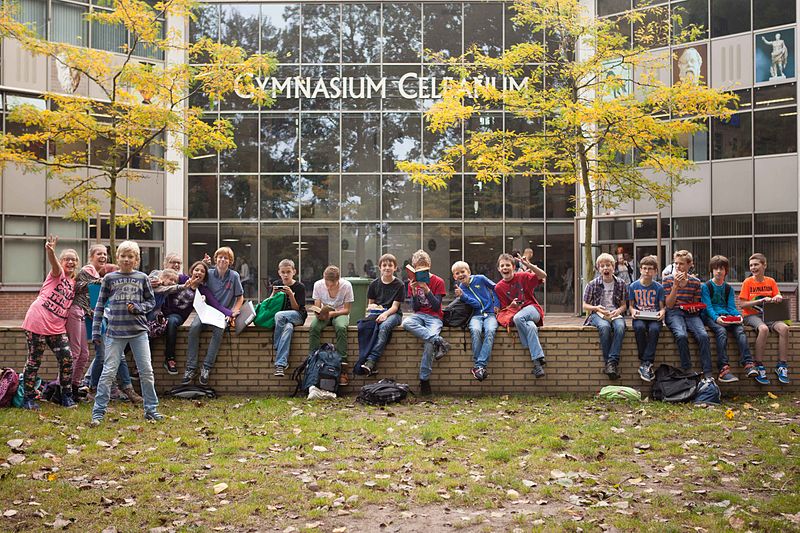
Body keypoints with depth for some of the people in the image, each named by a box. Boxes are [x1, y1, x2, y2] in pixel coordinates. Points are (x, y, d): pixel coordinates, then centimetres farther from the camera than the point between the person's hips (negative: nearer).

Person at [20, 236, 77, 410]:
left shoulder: (73, 283, 15)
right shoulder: (58, 273, -3)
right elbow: (54, 264, -27)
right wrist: (50, 251, -47)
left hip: (57, 328, 6)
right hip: (37, 322, -6)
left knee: (67, 359, -3)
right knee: (34, 361, 0)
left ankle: (66, 395, 10)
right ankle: (28, 398, 11)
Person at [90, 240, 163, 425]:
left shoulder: (142, 278, 5)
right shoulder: (109, 278, 4)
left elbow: (151, 301, 12)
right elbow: (100, 305, 6)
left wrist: (139, 307, -9)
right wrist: (96, 330, 3)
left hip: (139, 330, 1)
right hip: (115, 331, -1)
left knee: (146, 371, 3)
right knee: (108, 371, -2)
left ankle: (151, 410, 14)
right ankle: (98, 411, 6)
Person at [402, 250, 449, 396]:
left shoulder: (438, 282, 0)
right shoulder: (412, 283, 10)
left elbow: (436, 307, -7)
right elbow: (415, 308, 4)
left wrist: (426, 289, -17)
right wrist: (414, 291, -12)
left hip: (434, 316, -3)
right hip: (419, 315, 3)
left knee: (429, 343, -31)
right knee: (406, 323, -34)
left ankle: (424, 380, -24)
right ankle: (438, 340, -37)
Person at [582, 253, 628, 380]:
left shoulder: (621, 284, 9)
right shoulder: (593, 284, 4)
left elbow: (624, 305, 12)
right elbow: (585, 306, 9)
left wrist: (618, 311, -11)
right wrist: (597, 308, -11)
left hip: (615, 313, 1)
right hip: (598, 314, -1)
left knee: (620, 327, -35)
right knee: (604, 327, -36)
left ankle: (612, 361, -36)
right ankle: (610, 363, -30)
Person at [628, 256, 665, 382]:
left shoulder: (658, 287, 6)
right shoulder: (633, 286, 7)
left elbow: (662, 306, 9)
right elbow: (631, 305, 12)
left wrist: (662, 312, -13)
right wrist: (633, 311, -10)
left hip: (654, 317, 0)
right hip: (639, 317, 1)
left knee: (654, 329, -35)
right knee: (639, 327, -35)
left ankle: (645, 364, -27)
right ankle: (646, 363, -22)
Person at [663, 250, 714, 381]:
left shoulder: (695, 281, 12)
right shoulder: (668, 279, 4)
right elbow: (669, 305, -3)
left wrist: (694, 308, -5)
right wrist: (676, 285, -12)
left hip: (691, 314, 2)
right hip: (674, 313, -2)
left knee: (703, 335, -28)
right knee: (682, 335, -35)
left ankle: (708, 374, -28)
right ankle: (687, 371, -25)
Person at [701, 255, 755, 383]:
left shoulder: (728, 288, 20)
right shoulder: (706, 286, 6)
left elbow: (731, 307, 11)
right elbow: (708, 306, -6)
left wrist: (738, 315, -12)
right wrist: (716, 318, -25)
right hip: (710, 317, -4)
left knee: (740, 329, -27)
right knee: (721, 331, -34)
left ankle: (748, 364, -39)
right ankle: (723, 369, -43)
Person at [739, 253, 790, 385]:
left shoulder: (771, 282, 9)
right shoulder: (747, 282, -1)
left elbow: (778, 298, 12)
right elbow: (743, 304, -7)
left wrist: (778, 298, -13)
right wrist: (761, 300, -18)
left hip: (768, 315, 4)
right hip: (751, 315, -4)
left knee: (784, 328, -27)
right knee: (763, 329, -37)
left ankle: (781, 366, -19)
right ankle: (759, 366, -27)